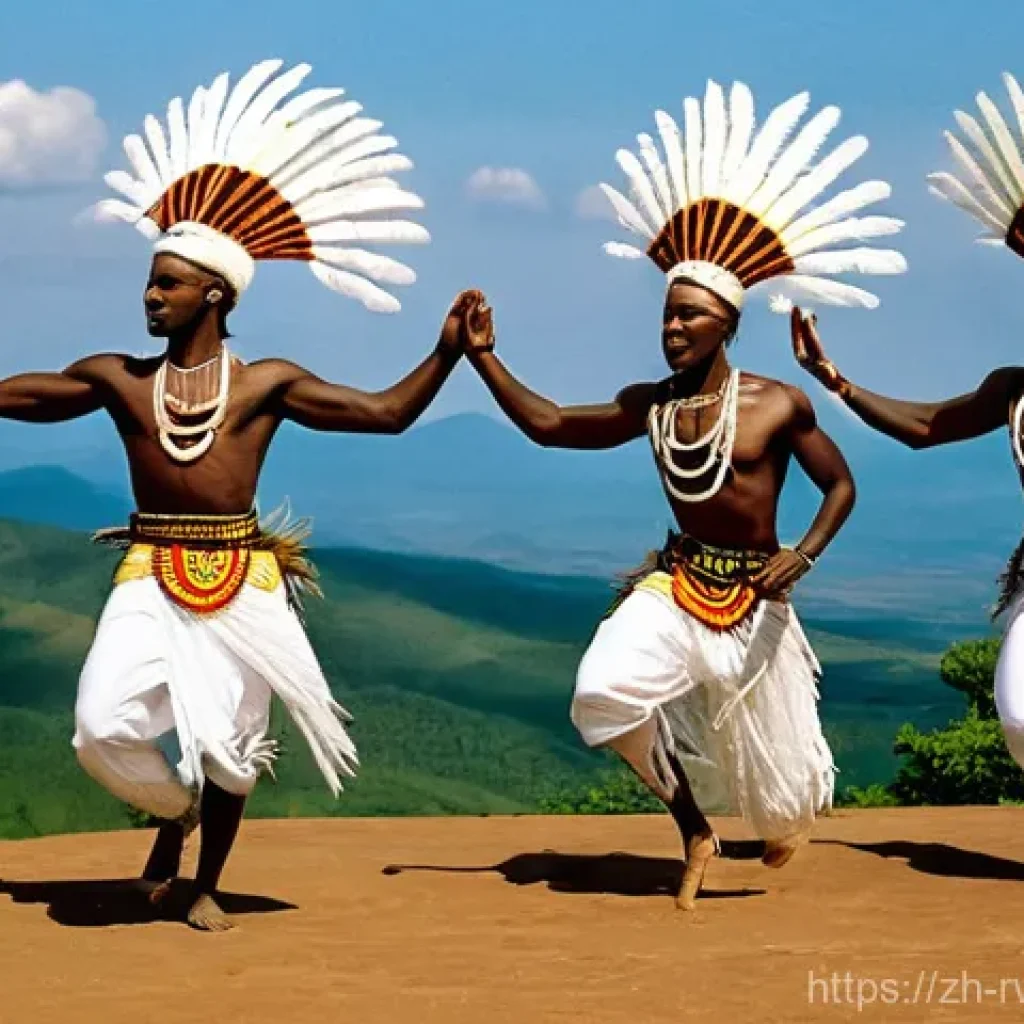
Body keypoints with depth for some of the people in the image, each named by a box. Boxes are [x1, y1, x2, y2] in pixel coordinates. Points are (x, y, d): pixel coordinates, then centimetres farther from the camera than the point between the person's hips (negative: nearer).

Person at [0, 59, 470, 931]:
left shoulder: (267, 384, 1)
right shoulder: (118, 378, 5)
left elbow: (386, 414, 3)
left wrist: (447, 351, -7)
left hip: (241, 577, -1)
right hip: (151, 575, 1)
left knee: (226, 741, 4)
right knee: (105, 727, -14)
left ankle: (207, 887, 25)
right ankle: (173, 812, 19)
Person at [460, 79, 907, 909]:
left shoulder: (779, 405, -11)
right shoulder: (649, 405, -1)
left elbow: (841, 484, -1)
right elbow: (549, 426, 4)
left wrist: (805, 554, -17)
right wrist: (485, 359, -4)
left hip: (754, 599, -2)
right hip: (676, 585, 2)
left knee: (772, 771, 6)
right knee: (606, 693, -25)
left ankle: (789, 812, 50)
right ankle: (695, 832, -2)